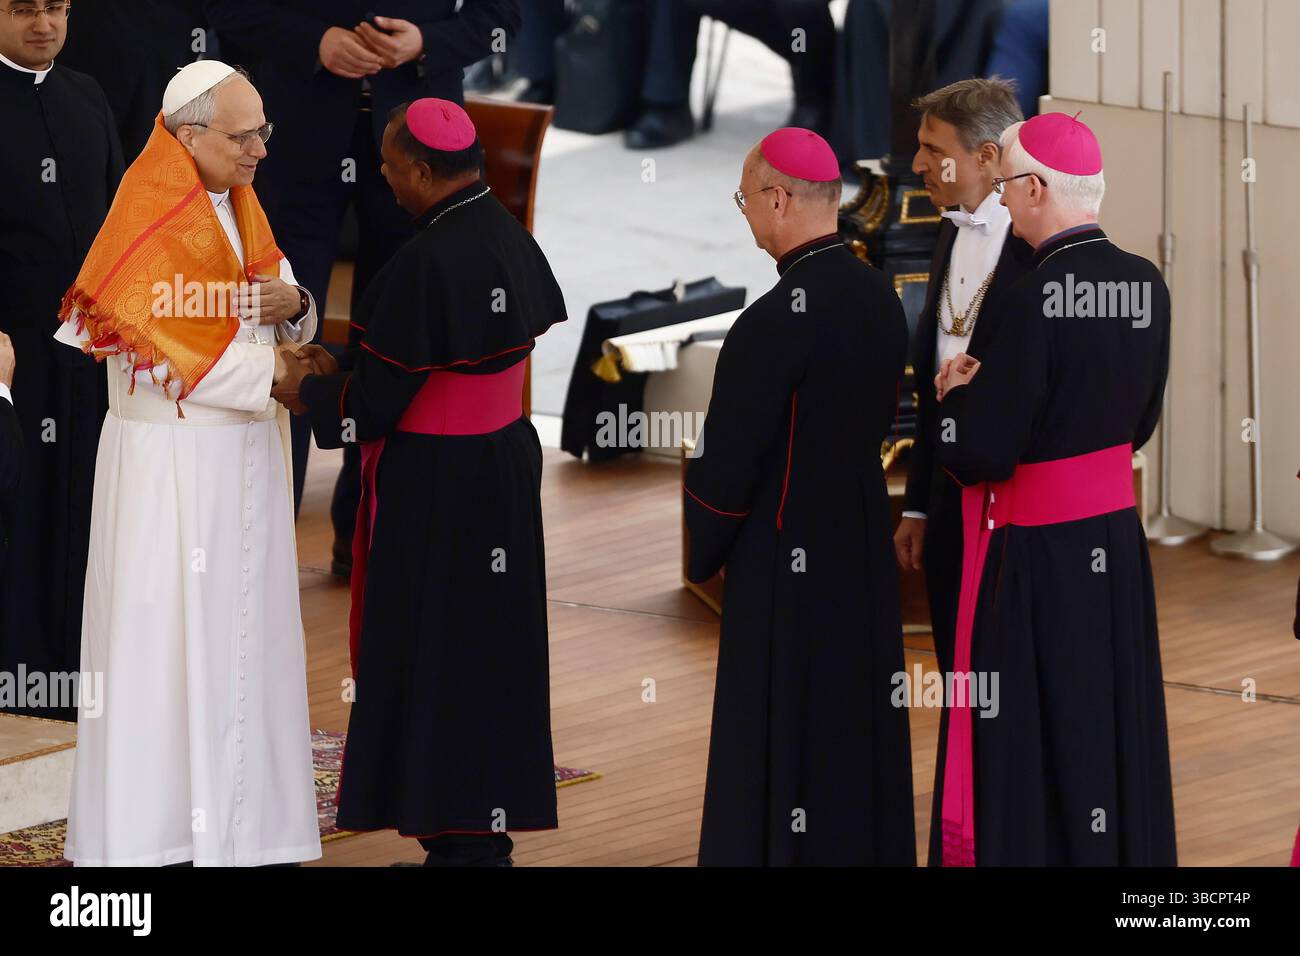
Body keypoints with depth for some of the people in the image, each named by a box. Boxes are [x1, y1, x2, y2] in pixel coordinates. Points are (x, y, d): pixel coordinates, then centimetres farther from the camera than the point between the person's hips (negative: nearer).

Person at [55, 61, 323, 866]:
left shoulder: (240, 209, 11)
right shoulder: (152, 219, -14)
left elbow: (288, 324, 15)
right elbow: (152, 343, -20)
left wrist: (293, 304, -9)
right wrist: (267, 372, -15)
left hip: (245, 456, 8)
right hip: (170, 460, -8)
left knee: (239, 634, 9)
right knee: (166, 634, -5)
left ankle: (234, 821, 13)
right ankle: (151, 833, -2)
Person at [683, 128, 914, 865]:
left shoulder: (774, 323, -22)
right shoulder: (880, 299, 0)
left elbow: (724, 466, -16)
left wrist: (704, 552, 1)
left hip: (786, 563, -7)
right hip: (866, 549, 7)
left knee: (782, 736, 0)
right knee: (860, 721, 16)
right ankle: (871, 845, 24)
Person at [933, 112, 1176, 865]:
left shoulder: (1038, 299, -22)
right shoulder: (1146, 285, 1)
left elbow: (981, 454, -20)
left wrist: (958, 395, 2)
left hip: (1037, 549, -7)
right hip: (1117, 536, 7)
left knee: (1033, 747, 2)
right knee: (1112, 730, 16)